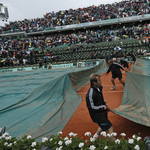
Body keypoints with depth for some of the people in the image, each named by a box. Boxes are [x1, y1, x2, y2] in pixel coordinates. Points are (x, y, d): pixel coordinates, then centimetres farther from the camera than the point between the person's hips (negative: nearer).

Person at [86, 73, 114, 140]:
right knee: (110, 127, -4)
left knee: (103, 126, 27)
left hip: (102, 112, 9)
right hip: (97, 115, -9)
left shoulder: (99, 88, -1)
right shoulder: (91, 93, -30)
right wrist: (102, 107, -16)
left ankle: (94, 138, 48)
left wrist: (105, 105, 4)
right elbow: (91, 107, -24)